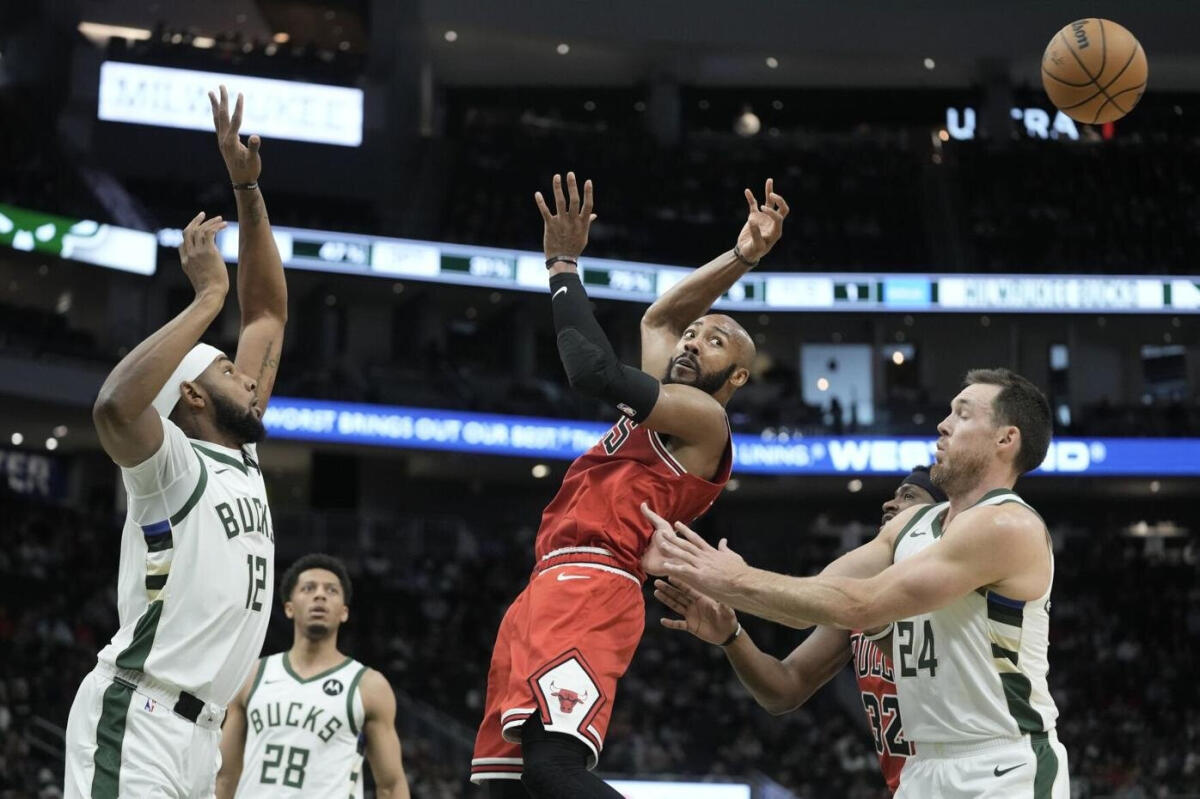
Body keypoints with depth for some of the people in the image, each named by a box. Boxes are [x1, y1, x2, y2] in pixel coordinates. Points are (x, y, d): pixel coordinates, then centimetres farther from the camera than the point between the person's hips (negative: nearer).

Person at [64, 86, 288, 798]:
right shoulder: (172, 464, -4)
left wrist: (248, 190, 16)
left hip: (197, 734, 9)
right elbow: (115, 407, -30)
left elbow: (268, 313, 23)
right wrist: (209, 295, -22)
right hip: (138, 717, -9)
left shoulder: (240, 458, 18)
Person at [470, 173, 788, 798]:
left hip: (587, 588, -10)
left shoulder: (703, 417, 0)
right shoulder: (667, 406, 27)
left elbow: (597, 373, -13)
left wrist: (563, 265, -2)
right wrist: (740, 258, 29)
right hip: (549, 588, 10)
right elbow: (658, 316, 40)